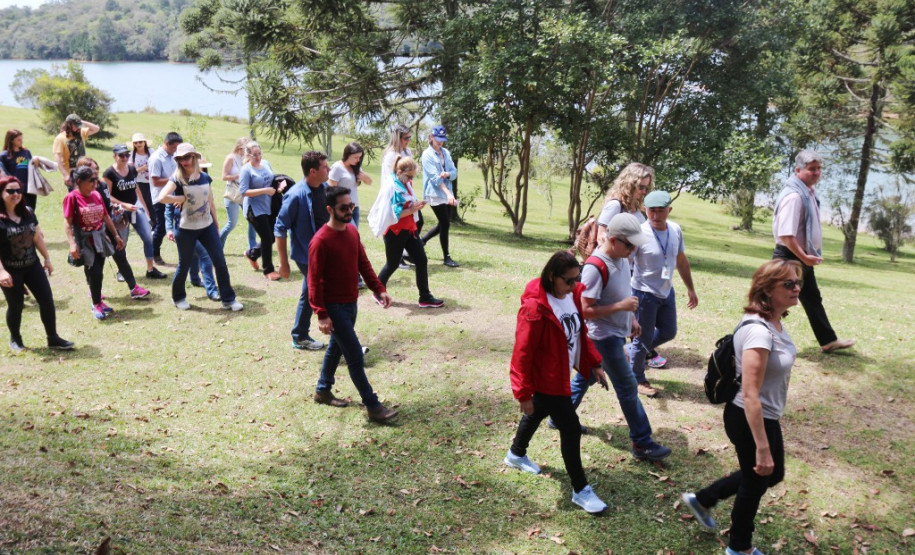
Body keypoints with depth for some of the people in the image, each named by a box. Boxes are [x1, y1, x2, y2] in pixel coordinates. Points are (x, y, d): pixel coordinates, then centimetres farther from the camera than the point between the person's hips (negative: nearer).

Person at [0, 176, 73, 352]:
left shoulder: (28, 212, 3)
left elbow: (38, 237, 13)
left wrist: (47, 258, 14)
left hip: (32, 265, 5)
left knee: (47, 300, 1)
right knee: (16, 306, 7)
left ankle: (53, 338, 11)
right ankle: (15, 340, 30)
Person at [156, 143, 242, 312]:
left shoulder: (205, 177, 3)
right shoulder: (177, 179, -10)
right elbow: (162, 198, -27)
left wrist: (216, 223, 13)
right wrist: (181, 198, -15)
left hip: (207, 227, 4)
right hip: (186, 230, -4)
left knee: (220, 262, -1)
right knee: (184, 265, 8)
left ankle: (228, 299, 7)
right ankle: (178, 298, 31)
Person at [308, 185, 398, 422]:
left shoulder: (352, 231, 4)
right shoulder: (320, 241, -21)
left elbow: (363, 263, 12)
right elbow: (314, 281, -19)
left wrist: (379, 289, 3)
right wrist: (322, 314, -22)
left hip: (351, 303, 8)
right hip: (334, 306, -8)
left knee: (336, 347, 21)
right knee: (356, 355, -6)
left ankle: (323, 391, 39)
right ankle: (373, 407, 1)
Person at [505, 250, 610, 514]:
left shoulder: (573, 295, -5)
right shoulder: (535, 307, -29)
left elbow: (581, 332, 11)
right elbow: (523, 352, -24)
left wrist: (594, 363, 7)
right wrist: (524, 393, -21)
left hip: (561, 374, 9)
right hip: (545, 380, -9)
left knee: (538, 413, 28)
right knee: (571, 429, -4)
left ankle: (516, 454, 54)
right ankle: (580, 491, 11)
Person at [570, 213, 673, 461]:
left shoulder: (621, 257, 1)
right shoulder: (595, 268, -27)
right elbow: (585, 310, -26)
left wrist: (631, 318, 15)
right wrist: (621, 306, -27)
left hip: (616, 332, 9)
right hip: (605, 337, -9)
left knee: (586, 375, 21)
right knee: (628, 388, -2)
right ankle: (642, 443, 8)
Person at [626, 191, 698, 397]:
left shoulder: (676, 230, -3)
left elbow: (681, 260, 12)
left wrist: (690, 288, 17)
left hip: (667, 292, 7)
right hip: (644, 294, -7)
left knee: (668, 332, 19)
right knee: (644, 338, 4)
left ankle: (630, 351, 39)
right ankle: (638, 380, 26)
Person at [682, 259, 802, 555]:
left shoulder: (774, 322, 0)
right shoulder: (759, 331, -30)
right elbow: (750, 395, -31)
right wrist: (762, 447, -29)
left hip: (766, 417, 9)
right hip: (749, 420, -9)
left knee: (772, 474, 26)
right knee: (756, 482, 14)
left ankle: (702, 500, 41)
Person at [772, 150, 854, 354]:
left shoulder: (810, 192, 9)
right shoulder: (793, 196, -23)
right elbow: (785, 234, -30)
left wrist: (809, 255, 13)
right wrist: (804, 257, -23)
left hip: (803, 257, 11)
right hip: (790, 258, -11)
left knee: (813, 299, 20)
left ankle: (828, 341, 32)